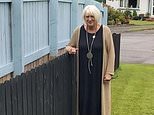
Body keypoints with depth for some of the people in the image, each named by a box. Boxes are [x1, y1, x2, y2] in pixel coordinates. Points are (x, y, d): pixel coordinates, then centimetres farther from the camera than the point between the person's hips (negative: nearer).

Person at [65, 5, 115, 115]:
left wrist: (109, 72, -8)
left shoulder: (105, 31, -6)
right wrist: (71, 49, -12)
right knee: (84, 98, 7)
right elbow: (69, 46, 13)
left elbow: (111, 52, -4)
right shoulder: (79, 30, 0)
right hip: (83, 73, 2)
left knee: (99, 99, 5)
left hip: (99, 73, -2)